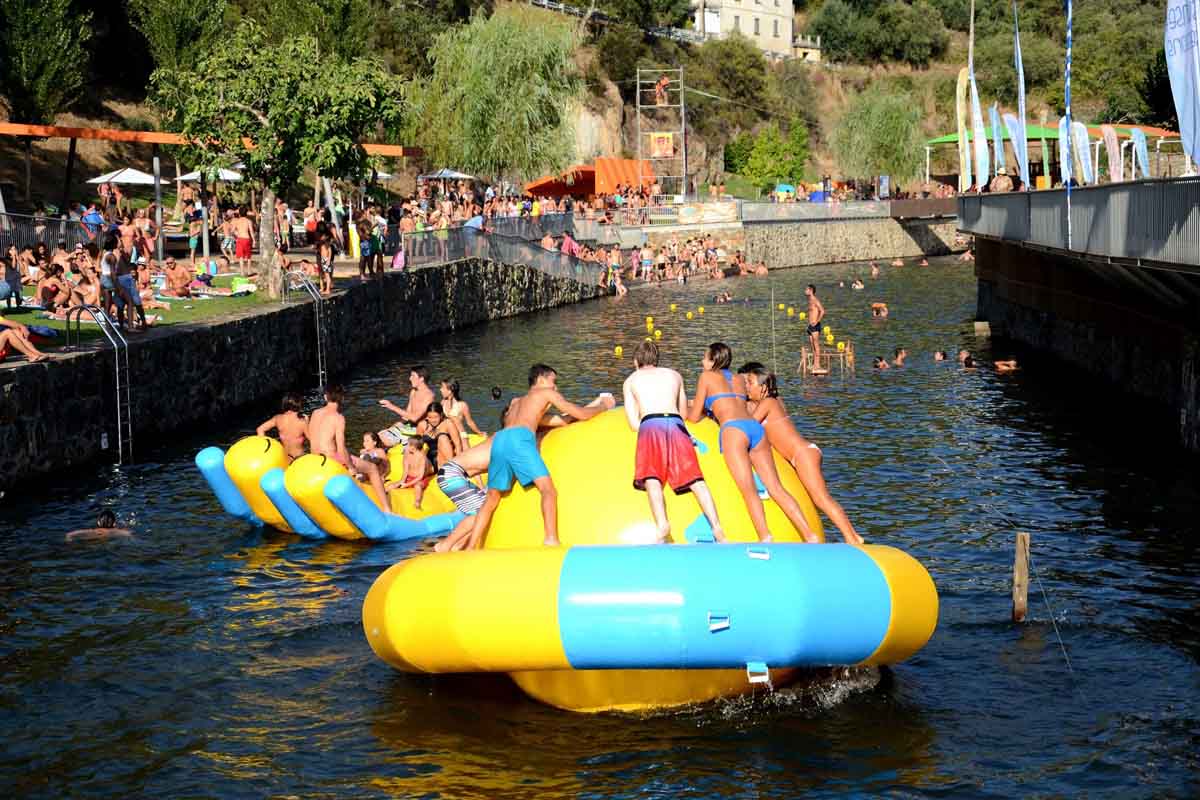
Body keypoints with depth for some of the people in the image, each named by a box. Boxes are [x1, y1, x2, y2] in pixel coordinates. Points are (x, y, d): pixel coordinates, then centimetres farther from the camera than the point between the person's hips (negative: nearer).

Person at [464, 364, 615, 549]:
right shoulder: (546, 393, 22)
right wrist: (603, 405, 40)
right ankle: (551, 539, -30)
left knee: (492, 498, 13)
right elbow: (582, 414, 22)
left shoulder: (516, 401, 39)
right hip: (520, 438, -6)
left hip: (499, 440, 6)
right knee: (548, 490, -11)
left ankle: (471, 548, 7)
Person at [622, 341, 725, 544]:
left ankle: (663, 524, -41)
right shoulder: (675, 375, 30)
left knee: (652, 480, -18)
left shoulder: (630, 381, 24)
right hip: (676, 424, 3)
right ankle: (717, 527, -15)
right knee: (696, 480, -2)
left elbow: (634, 424, 16)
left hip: (649, 425, -2)